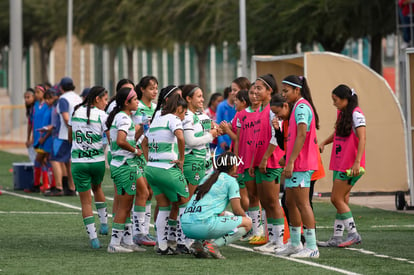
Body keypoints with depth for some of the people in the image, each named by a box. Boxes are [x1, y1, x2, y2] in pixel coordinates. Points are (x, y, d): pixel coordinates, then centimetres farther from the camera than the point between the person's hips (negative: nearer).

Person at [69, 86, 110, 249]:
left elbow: (70, 136, 18)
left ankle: (93, 238, -2)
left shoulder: (76, 112, 5)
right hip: (98, 161, -1)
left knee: (86, 201, 4)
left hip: (78, 162, 1)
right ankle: (104, 224, 29)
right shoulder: (102, 116, -7)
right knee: (97, 187, 30)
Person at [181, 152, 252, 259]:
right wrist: (245, 217, 23)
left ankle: (197, 243, 11)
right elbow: (237, 210, 2)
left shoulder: (207, 178, 26)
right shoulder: (231, 181, 5)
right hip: (204, 225, -7)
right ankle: (214, 244, -11)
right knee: (247, 223, 3)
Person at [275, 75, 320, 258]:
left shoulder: (302, 107, -13)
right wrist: (289, 161, 21)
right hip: (295, 164, 11)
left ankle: (312, 247, -10)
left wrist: (291, 161, -24)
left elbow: (301, 135, -22)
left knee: (302, 204, -10)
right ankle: (295, 244, 22)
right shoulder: (298, 107, 18)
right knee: (290, 203, 15)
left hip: (300, 164, -11)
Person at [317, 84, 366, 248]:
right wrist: (324, 143, 13)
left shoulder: (356, 114, -13)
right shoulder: (341, 113, 14)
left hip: (350, 165, -9)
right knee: (342, 200, 8)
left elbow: (362, 138, -20)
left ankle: (353, 234, -4)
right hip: (339, 163, 9)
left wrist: (357, 162, -27)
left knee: (337, 199, -9)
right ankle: (337, 238, 10)